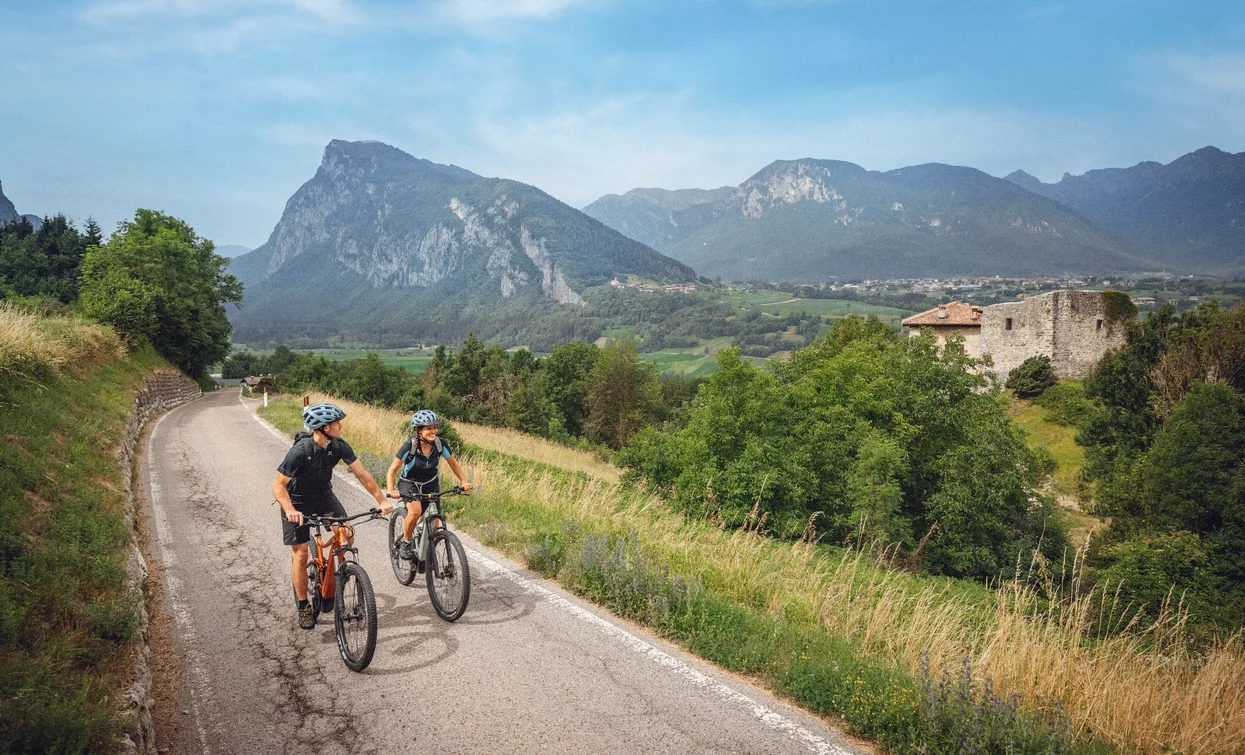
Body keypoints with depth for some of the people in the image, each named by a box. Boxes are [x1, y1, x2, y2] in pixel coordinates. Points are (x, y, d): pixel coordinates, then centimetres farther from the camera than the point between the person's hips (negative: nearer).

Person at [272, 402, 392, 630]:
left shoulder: (339, 446, -16)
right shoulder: (300, 450, -30)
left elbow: (362, 474, -11)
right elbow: (278, 484, -28)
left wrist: (382, 500, -17)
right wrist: (290, 510, -45)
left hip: (324, 496, 4)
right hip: (298, 502, -4)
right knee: (301, 553, -4)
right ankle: (303, 606, 15)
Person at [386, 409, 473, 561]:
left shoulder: (440, 444, -18)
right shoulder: (410, 446, -26)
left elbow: (454, 464, -3)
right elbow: (393, 470, -21)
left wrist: (464, 481, -17)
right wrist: (390, 490, -35)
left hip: (431, 484, 3)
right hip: (409, 483, -3)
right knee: (415, 511, -30)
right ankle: (405, 543, -6)